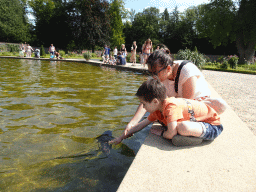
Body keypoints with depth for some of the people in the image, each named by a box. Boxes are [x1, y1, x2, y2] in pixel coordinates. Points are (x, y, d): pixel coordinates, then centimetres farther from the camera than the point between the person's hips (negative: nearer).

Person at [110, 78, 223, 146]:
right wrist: (121, 138, 13)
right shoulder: (158, 109, -1)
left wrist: (161, 133, -11)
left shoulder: (170, 106, -29)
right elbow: (142, 124, 8)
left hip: (212, 126, -9)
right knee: (161, 118, 8)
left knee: (182, 127, -40)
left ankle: (201, 137, -9)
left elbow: (171, 134, -35)